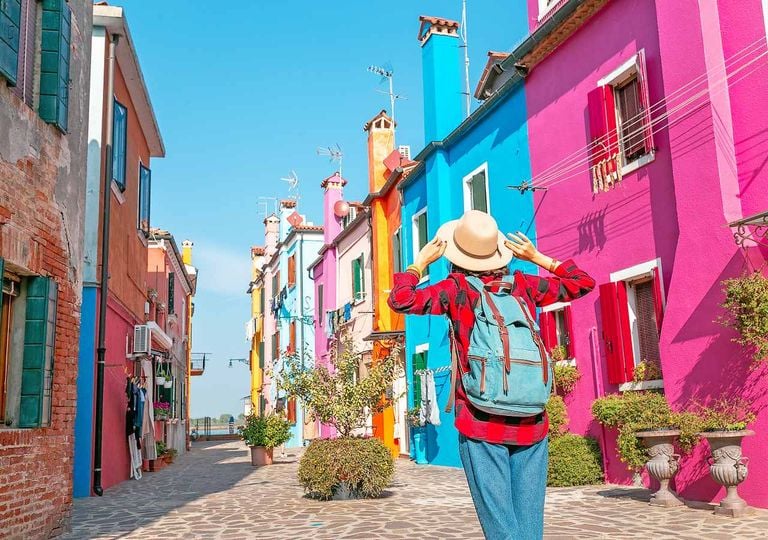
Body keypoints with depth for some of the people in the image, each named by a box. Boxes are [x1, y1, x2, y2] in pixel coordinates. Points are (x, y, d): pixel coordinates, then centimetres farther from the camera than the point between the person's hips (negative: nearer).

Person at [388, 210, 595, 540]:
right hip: (531, 424, 3)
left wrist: (421, 262, 3)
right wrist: (538, 258, 22)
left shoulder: (457, 288, -2)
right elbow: (583, 283, 19)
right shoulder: (524, 285, 8)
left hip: (481, 425, -3)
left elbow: (401, 300, -10)